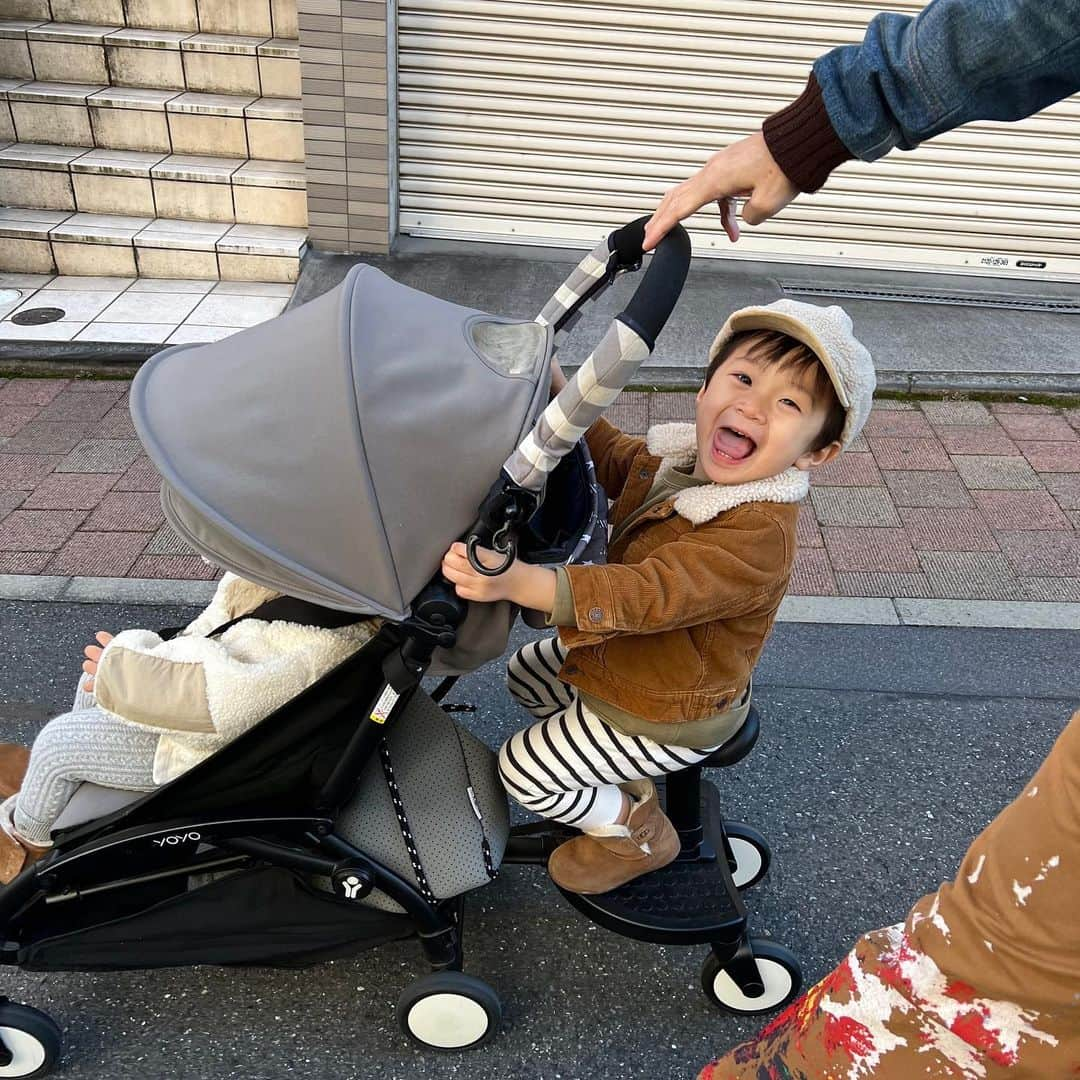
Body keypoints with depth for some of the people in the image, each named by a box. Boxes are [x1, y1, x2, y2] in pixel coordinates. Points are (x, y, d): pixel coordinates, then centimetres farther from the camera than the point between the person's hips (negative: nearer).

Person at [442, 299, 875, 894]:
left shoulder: (757, 534, -38)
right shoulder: (676, 455, -11)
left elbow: (645, 595, -47)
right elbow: (611, 456, 10)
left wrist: (517, 581, -59)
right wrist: (555, 388, -5)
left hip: (668, 718, -9)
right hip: (619, 656, 9)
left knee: (522, 768, -2)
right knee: (525, 673, 26)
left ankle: (637, 834, 21)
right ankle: (625, 785, 35)